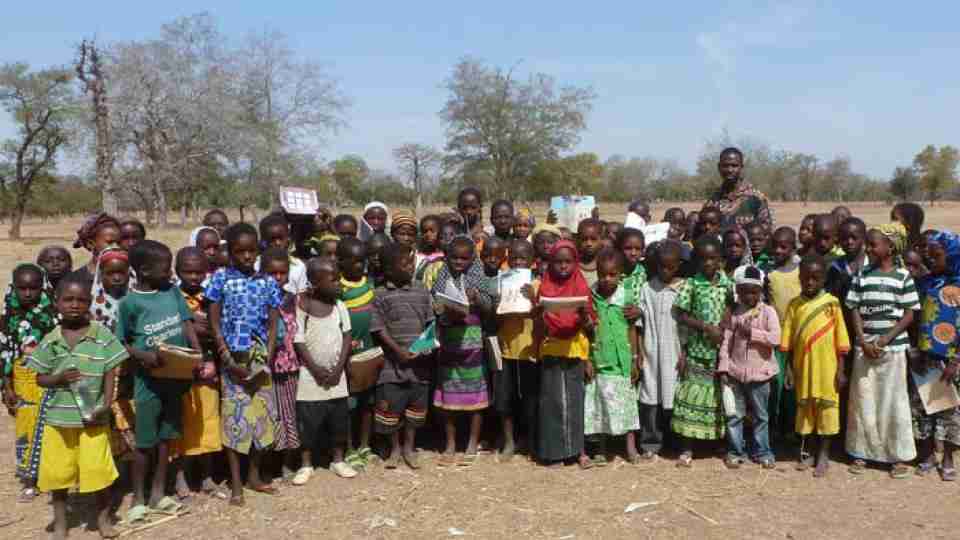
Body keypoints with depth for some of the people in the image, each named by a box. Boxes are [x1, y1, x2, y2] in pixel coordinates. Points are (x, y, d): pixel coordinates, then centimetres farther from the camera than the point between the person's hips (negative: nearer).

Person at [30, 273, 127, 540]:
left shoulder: (102, 335, -6)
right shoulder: (51, 340, 0)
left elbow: (110, 375, -3)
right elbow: (40, 378, 6)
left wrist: (106, 405, -13)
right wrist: (59, 378, -15)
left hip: (92, 416, -2)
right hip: (58, 417, 2)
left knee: (98, 469, 2)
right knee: (57, 472, 11)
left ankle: (103, 517, 25)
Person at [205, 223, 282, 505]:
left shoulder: (268, 282, 4)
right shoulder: (221, 278, -3)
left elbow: (273, 325, 5)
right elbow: (215, 325, -4)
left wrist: (267, 358, -7)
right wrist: (230, 361, -10)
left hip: (260, 359, 3)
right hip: (233, 359, -3)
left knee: (263, 414, 8)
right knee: (235, 417, 1)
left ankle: (255, 475, 25)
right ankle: (236, 483, 11)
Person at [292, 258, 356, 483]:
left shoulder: (339, 306, 2)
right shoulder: (302, 307, -10)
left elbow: (346, 336, 3)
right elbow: (299, 342, -10)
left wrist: (339, 367, -6)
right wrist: (316, 369, -13)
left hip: (336, 375, 4)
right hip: (311, 374, -3)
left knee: (339, 418, 9)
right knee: (308, 420, 3)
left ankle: (338, 460, 25)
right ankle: (306, 464, 17)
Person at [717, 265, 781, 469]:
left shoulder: (768, 312, -4)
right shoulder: (734, 313, 1)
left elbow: (775, 338, -17)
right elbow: (726, 342, 0)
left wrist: (752, 332, -19)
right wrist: (723, 369, -4)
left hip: (759, 373, -1)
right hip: (735, 374, 2)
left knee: (760, 416, 12)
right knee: (734, 415, 7)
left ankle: (762, 451, 25)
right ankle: (735, 451, 20)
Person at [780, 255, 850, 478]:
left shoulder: (831, 303, -3)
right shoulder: (794, 304, 1)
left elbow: (841, 341, -2)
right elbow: (787, 341, 3)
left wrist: (840, 370, -4)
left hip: (827, 368, -2)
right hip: (803, 367, 2)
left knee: (826, 408, 5)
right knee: (804, 408, 11)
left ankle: (824, 455, 17)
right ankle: (805, 452, 24)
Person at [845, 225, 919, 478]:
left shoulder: (903, 276, -2)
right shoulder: (862, 276, 5)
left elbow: (910, 314, -3)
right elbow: (854, 311, 4)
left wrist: (885, 339, -12)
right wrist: (864, 342, -7)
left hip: (893, 347, -2)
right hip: (864, 347, 3)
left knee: (894, 401, 2)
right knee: (863, 400, 6)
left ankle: (900, 456, 13)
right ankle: (862, 452, 17)